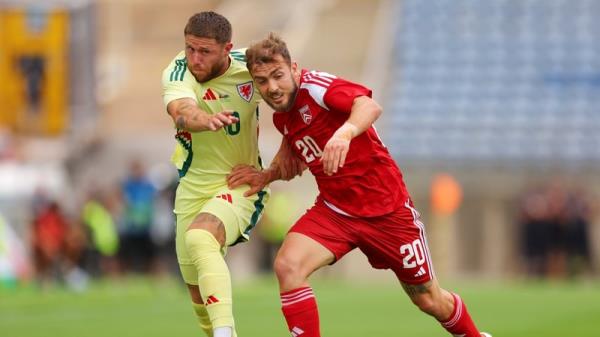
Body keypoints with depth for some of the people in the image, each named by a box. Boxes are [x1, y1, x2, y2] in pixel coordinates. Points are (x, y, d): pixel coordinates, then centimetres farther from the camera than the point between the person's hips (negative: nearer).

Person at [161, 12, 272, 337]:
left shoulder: (249, 66, -13)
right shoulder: (177, 73, -15)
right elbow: (182, 114, -38)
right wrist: (206, 120, -61)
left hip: (242, 185, -3)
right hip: (193, 188, 3)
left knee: (199, 237, -34)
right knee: (198, 291, 7)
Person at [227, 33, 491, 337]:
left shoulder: (315, 86, -21)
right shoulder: (281, 117, 2)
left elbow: (369, 106, -41)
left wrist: (345, 132, -61)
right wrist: (267, 175, 4)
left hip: (386, 208, -5)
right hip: (333, 209, 5)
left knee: (430, 301, 9)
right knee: (287, 266, -24)